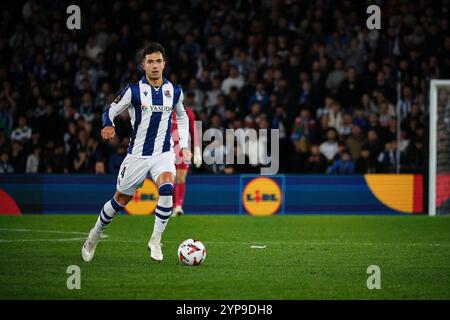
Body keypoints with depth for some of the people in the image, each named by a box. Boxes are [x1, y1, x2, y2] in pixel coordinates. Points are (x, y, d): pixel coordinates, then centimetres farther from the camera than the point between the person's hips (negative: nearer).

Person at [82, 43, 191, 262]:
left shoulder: (174, 91, 3)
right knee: (121, 200, 8)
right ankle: (94, 237, 33)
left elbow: (182, 117, 22)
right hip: (137, 154, -1)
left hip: (164, 154, 1)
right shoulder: (134, 90, -7)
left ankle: (155, 241, -16)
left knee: (167, 188, -28)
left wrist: (184, 145, 13)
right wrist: (108, 125, -25)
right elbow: (111, 110, -2)